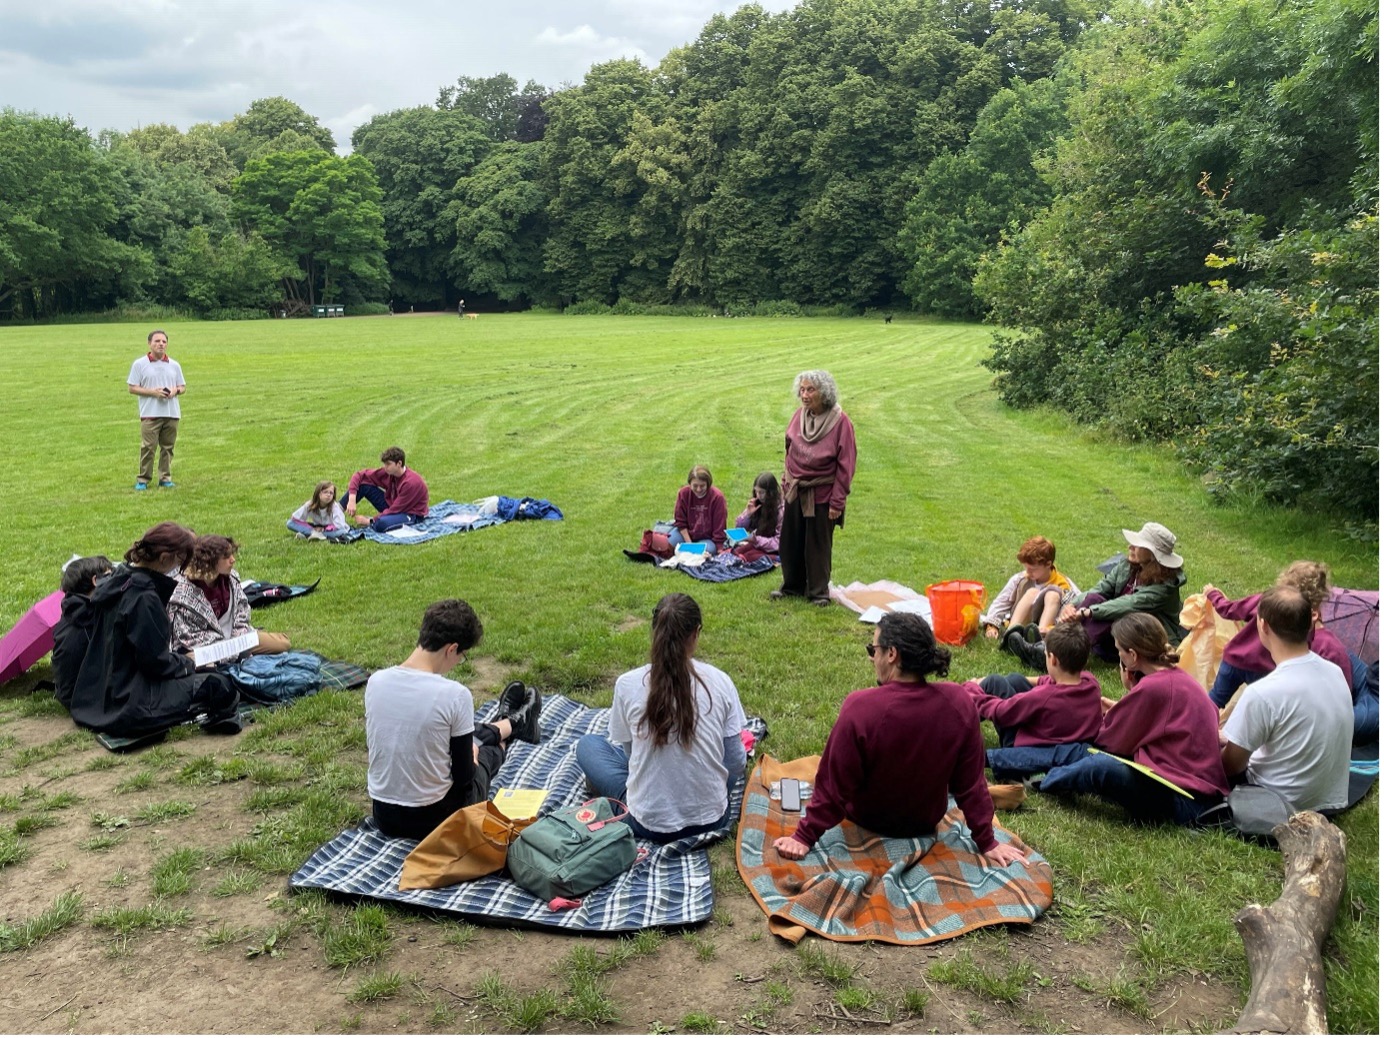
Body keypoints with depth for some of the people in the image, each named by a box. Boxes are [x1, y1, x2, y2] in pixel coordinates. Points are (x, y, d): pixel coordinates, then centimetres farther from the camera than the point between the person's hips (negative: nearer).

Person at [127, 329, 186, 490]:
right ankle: (143, 480, 1)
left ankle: (165, 477, 15)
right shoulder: (139, 364, 2)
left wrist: (176, 390, -7)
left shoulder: (174, 365, 13)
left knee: (167, 447, 7)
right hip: (150, 414, -3)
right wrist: (153, 392, -14)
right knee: (148, 447, -6)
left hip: (172, 413, 3)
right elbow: (133, 388, 0)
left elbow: (183, 387, 17)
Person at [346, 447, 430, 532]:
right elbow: (361, 475, -7)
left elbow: (395, 511, -26)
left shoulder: (411, 482, -29)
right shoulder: (388, 471, -11)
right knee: (363, 484, -9)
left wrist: (368, 522, -25)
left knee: (382, 523, -39)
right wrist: (352, 500, -22)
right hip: (392, 507, 7)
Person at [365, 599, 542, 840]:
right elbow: (464, 776, -15)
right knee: (485, 751, 27)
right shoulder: (455, 694, -25)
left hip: (383, 815, 5)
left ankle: (511, 724, 60)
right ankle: (516, 724, 60)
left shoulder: (375, 681, -10)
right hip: (434, 818, -4)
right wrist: (469, 759, 9)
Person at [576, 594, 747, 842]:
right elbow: (736, 763, -3)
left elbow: (628, 749, 3)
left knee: (587, 745, 20)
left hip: (649, 823, -1)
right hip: (712, 818, 2)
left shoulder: (627, 684, -11)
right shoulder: (720, 682, -9)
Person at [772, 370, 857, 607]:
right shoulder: (799, 416, -1)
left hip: (821, 494, -5)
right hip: (795, 491, 5)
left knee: (818, 545, 5)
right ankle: (793, 586, 30)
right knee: (790, 542, 13)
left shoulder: (840, 422, -14)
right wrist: (786, 484, 11)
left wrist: (837, 501, -13)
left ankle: (818, 591, 20)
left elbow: (846, 465, -12)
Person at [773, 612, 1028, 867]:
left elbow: (834, 785, -24)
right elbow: (971, 783, -15)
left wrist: (804, 837, -13)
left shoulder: (860, 708, -33)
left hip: (867, 822, -3)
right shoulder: (959, 702, -23)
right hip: (927, 822, 3)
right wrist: (988, 843, -3)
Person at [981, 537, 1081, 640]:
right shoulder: (1020, 579, 1)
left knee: (1053, 593, -22)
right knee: (1032, 592, -22)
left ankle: (1041, 634, -44)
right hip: (1020, 625, 1)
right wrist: (992, 626, -14)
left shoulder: (1062, 585, -5)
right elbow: (1000, 603, 2)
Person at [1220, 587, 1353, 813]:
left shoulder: (1263, 693, -27)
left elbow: (1230, 766, -14)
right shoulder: (1335, 672, -6)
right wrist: (1233, 737, 16)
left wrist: (1229, 741, 9)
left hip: (1280, 805, -6)